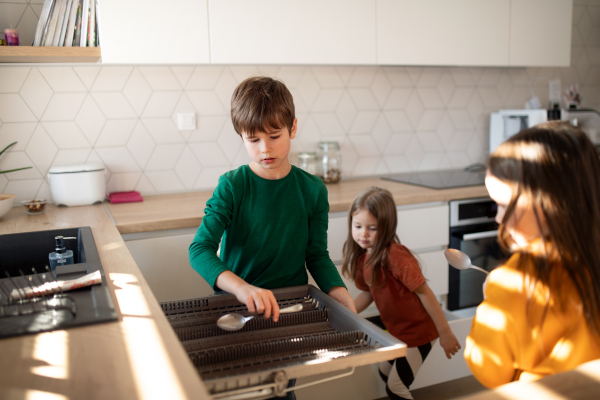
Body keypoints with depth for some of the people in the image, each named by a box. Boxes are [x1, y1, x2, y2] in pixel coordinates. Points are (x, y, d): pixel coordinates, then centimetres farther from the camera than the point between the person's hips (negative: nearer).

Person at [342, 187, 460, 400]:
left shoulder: (395, 256, -30)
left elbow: (424, 292, -26)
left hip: (418, 331, -8)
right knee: (385, 373, 23)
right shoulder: (361, 256, -5)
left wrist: (445, 332, -21)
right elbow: (368, 292, 8)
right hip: (396, 330, 8)